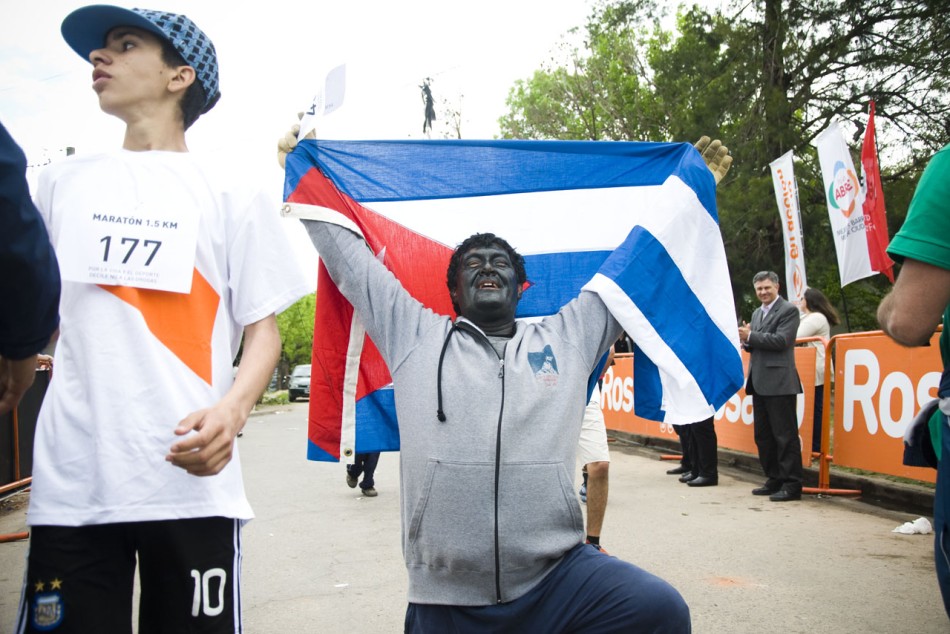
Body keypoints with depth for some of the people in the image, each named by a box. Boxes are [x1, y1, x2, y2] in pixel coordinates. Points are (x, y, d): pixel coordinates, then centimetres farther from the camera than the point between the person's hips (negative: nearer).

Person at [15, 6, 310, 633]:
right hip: (70, 482, 3)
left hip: (190, 480, -2)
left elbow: (263, 327, 1)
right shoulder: (63, 181, 15)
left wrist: (233, 408, -17)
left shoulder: (233, 192, 5)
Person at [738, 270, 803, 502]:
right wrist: (747, 341, -1)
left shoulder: (789, 310, -5)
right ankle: (774, 480, 21)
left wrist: (750, 336, -12)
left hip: (779, 382, -9)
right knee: (762, 435, 12)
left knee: (785, 435, -5)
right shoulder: (757, 313, 19)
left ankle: (791, 485, 0)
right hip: (759, 383, 9)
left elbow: (781, 341, -16)